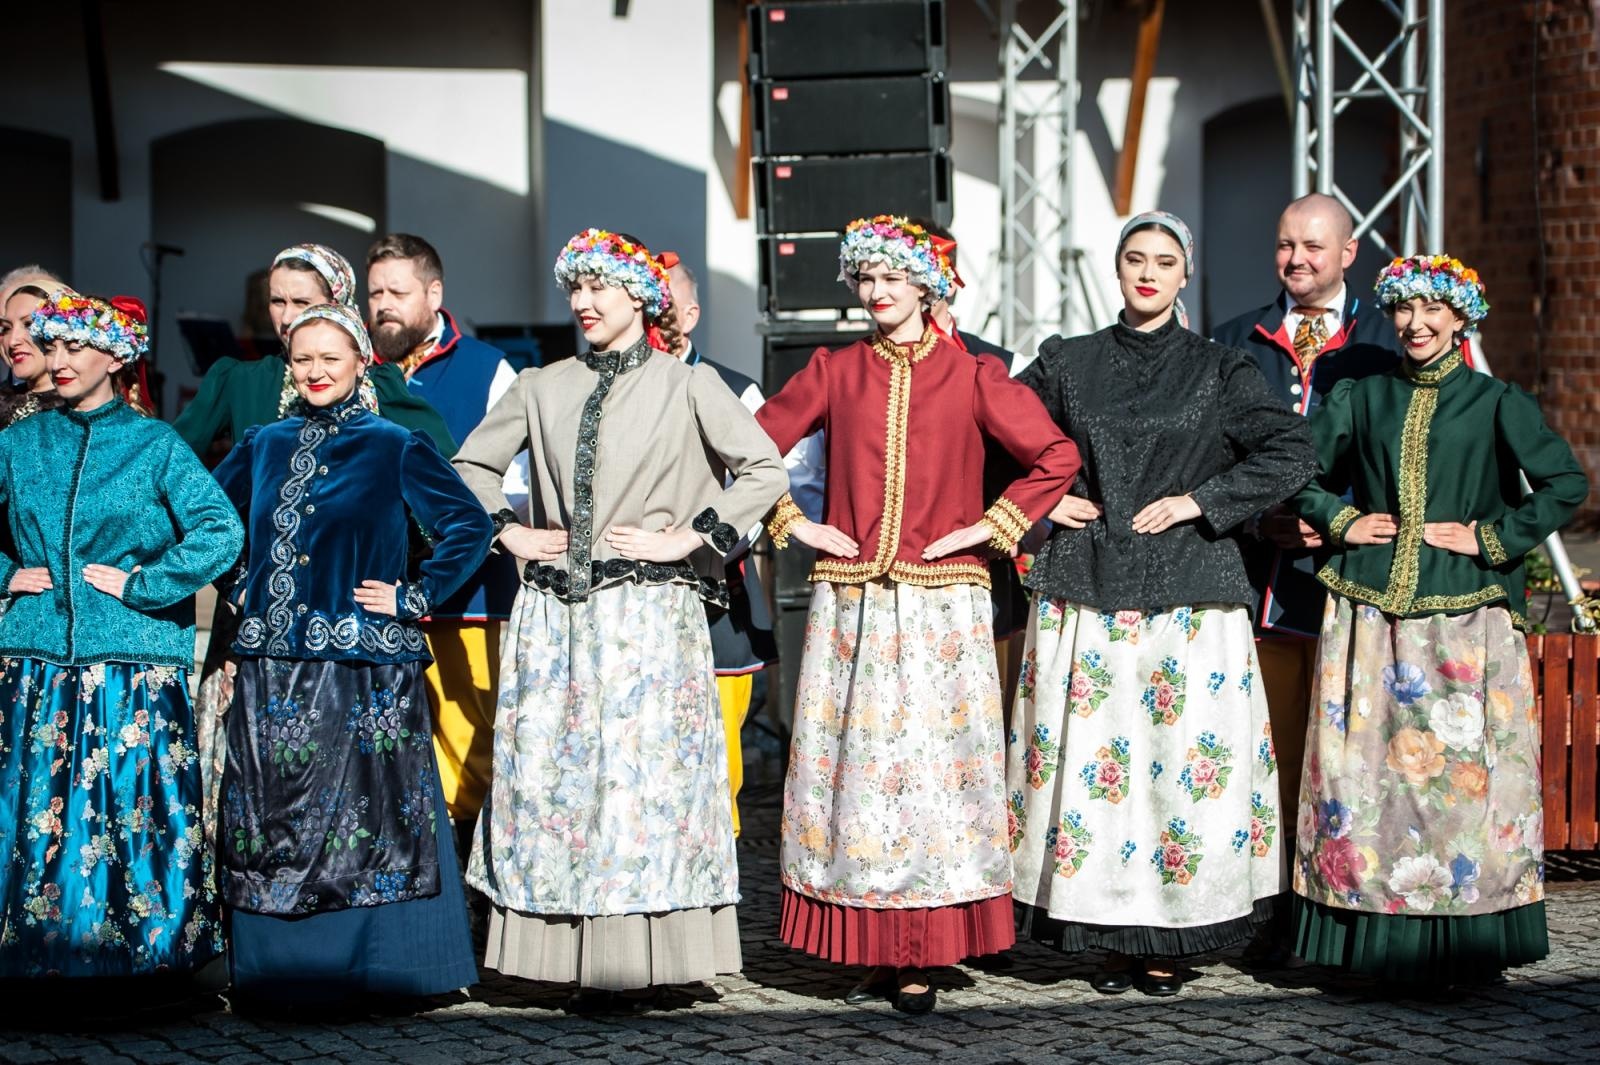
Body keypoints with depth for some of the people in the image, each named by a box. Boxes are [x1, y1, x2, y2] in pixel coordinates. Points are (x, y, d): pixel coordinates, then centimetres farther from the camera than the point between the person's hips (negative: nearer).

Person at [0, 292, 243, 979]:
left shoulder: (156, 445, 1)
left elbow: (221, 533, -8)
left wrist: (139, 583, -9)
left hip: (134, 665, -3)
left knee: (135, 811, -2)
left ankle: (145, 949, 8)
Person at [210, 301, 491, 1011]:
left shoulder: (394, 447, 0)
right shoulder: (263, 446, 13)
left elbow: (469, 526, -2)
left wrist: (415, 597, -7)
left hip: (364, 670, -4)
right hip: (271, 667, 4)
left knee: (363, 816, -2)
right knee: (272, 819, 5)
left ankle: (369, 966, 7)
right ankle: (281, 970, 13)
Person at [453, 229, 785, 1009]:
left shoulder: (688, 386, 2)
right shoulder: (542, 389, 12)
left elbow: (764, 468, -1)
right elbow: (471, 463, 21)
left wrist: (688, 539, -6)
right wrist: (507, 532, 7)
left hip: (649, 613, -4)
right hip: (553, 614, 4)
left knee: (643, 774, -5)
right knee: (549, 772, 0)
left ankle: (641, 958, -1)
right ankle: (572, 954, 6)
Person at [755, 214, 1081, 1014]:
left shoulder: (972, 377, 4)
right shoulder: (834, 372, 9)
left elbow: (1057, 457, 3)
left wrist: (991, 527, -2)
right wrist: (792, 525, 3)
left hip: (942, 608, -2)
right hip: (850, 607, 2)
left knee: (934, 763, -3)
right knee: (854, 764, 0)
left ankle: (923, 956, 1)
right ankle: (872, 951, 6)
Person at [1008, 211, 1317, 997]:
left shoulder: (1218, 371, 4)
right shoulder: (1068, 364, 9)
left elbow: (1291, 454, -3)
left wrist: (1197, 502, -8)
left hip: (1187, 598, -2)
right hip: (1086, 591, 2)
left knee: (1182, 754, -5)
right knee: (1088, 754, -2)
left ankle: (1168, 941, 3)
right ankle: (1113, 936, 7)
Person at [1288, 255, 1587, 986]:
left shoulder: (1497, 405, 3)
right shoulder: (1359, 398, 11)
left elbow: (1566, 485, -3)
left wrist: (1490, 539, -6)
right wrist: (1341, 521, 4)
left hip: (1463, 621, -2)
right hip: (1368, 617, 2)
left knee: (1462, 772, -4)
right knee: (1365, 771, -1)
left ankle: (1462, 948, 3)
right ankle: (1379, 940, 6)